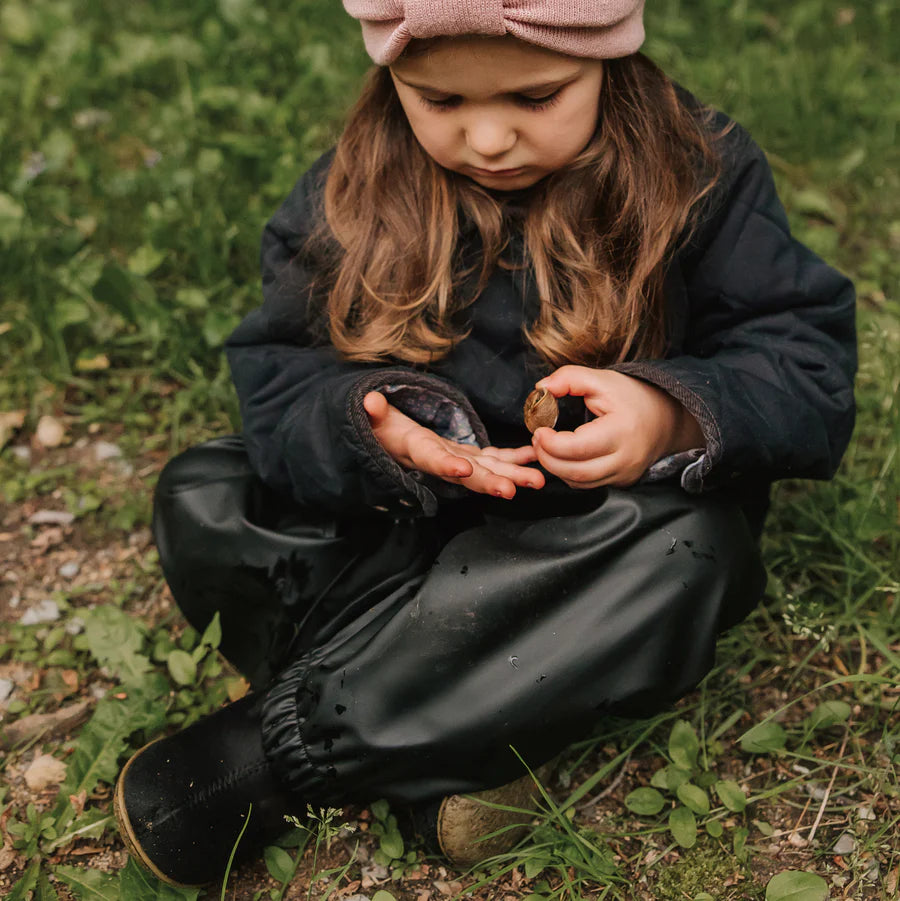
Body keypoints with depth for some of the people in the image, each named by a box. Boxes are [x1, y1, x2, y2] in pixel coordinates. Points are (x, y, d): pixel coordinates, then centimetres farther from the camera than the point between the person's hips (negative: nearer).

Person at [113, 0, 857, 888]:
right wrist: (372, 426, -31)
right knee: (201, 498, -15)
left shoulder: (700, 179, -10)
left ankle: (282, 743, -27)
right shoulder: (348, 199, -6)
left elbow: (811, 359, -13)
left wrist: (671, 417, -33)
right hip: (406, 523, 2)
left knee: (689, 543, -35)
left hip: (588, 535, -1)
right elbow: (278, 377, -8)